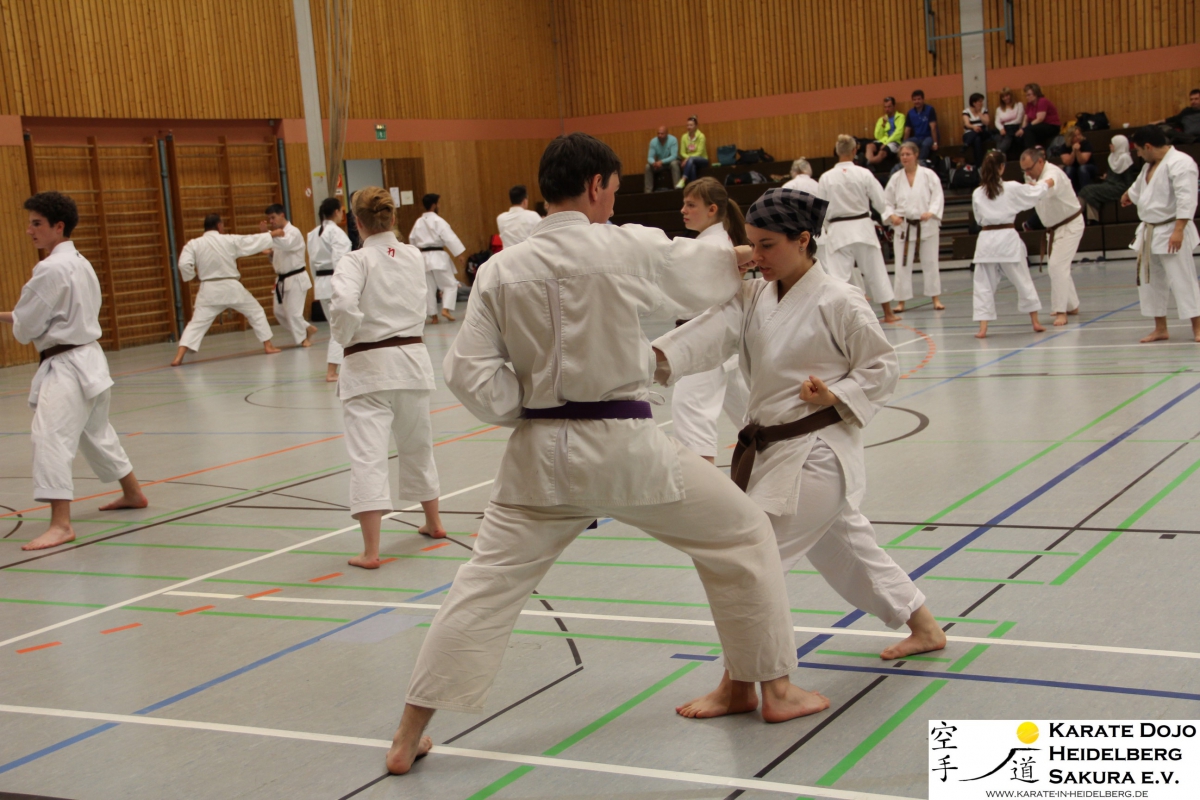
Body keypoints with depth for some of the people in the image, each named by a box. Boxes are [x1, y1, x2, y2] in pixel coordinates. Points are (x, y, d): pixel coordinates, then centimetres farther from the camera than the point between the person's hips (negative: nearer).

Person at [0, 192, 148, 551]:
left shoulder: (51, 269, -18)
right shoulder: (81, 263, 11)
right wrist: (31, 326, 9)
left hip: (66, 365, -10)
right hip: (89, 358, 10)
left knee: (50, 436, -17)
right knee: (96, 432, 25)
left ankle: (61, 523, -22)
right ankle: (133, 493, 41)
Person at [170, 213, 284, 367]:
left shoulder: (194, 244, -2)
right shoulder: (230, 240, -3)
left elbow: (184, 264, -12)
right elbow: (252, 241, 7)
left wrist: (191, 276, 9)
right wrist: (272, 234, 20)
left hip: (209, 291, 1)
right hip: (231, 288, -1)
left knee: (197, 323, 2)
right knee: (256, 312, 20)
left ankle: (179, 357, -12)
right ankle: (268, 346, 23)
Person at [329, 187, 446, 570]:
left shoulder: (355, 261, -12)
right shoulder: (414, 257, 4)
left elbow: (343, 306, -26)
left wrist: (345, 337, -8)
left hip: (368, 366, -5)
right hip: (412, 358, 5)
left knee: (368, 455, -7)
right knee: (417, 445, 23)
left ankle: (371, 550, -12)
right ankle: (433, 523, 41)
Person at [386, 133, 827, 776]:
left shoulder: (501, 270, -1)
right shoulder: (629, 247, -8)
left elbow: (470, 373, -3)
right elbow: (700, 270, 13)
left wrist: (526, 413, 10)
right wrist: (740, 258, 34)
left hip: (540, 455, 3)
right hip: (625, 447, -3)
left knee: (485, 585, 12)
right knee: (742, 537, 17)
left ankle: (408, 737, 14)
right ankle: (776, 689, 25)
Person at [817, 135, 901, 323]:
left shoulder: (826, 177, -7)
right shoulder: (864, 174, -8)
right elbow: (881, 203, -4)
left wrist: (827, 227, 15)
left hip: (838, 230, -1)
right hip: (862, 227, 1)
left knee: (838, 274, -1)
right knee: (876, 270, 14)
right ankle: (888, 313, 23)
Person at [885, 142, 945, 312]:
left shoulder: (928, 175, -2)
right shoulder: (895, 178, 6)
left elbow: (938, 197, -6)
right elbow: (887, 202, 9)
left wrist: (930, 213, -22)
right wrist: (892, 216, -9)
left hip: (927, 226, -1)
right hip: (903, 227, 2)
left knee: (930, 263, 4)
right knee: (902, 265, -1)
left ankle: (936, 299, 14)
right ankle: (901, 301, 6)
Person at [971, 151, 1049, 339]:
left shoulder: (977, 194, 0)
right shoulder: (1012, 188, -4)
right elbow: (1034, 193, 12)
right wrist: (1046, 184, 32)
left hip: (986, 239, 1)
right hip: (1008, 238, -1)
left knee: (984, 284, 6)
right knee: (1023, 281, 13)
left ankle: (983, 328, -3)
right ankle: (1035, 322, 23)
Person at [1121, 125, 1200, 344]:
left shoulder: (1180, 163, -17)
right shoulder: (1151, 165, 13)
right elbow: (1139, 188, 33)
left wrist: (1179, 230, -31)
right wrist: (1129, 196, 53)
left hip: (1171, 233, -9)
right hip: (1149, 232, 10)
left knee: (1182, 280, -9)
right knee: (1150, 280, 12)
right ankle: (1160, 329, 20)